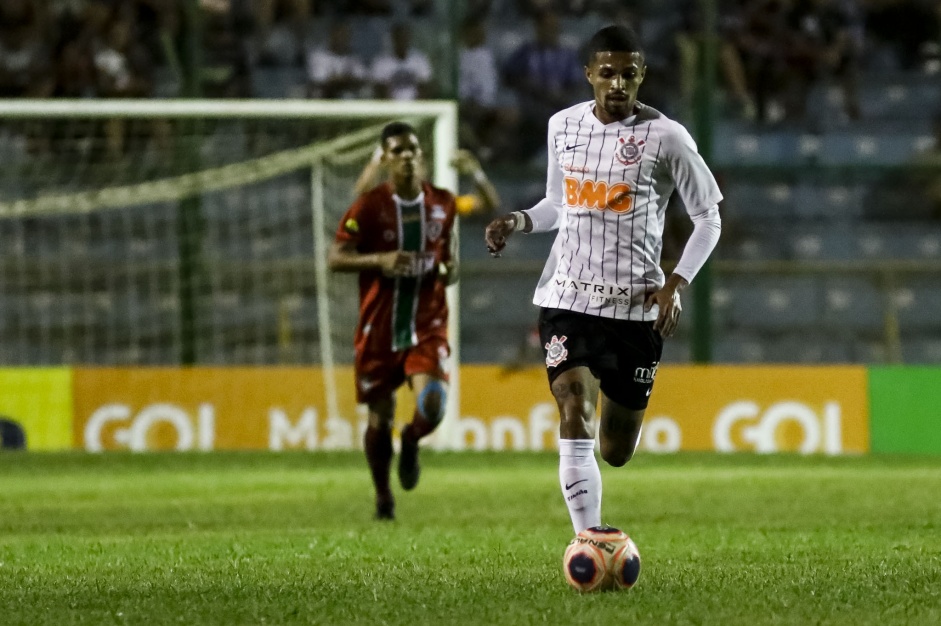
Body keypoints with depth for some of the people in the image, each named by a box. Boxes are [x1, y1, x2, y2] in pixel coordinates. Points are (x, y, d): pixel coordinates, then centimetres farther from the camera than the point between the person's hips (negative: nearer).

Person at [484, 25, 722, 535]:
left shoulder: (665, 137, -6)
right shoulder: (563, 126, 6)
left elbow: (708, 218, 2)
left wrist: (676, 285, -10)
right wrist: (518, 222, 0)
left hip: (637, 306, -1)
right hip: (568, 298, 1)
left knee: (616, 452, 6)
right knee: (576, 417, -19)